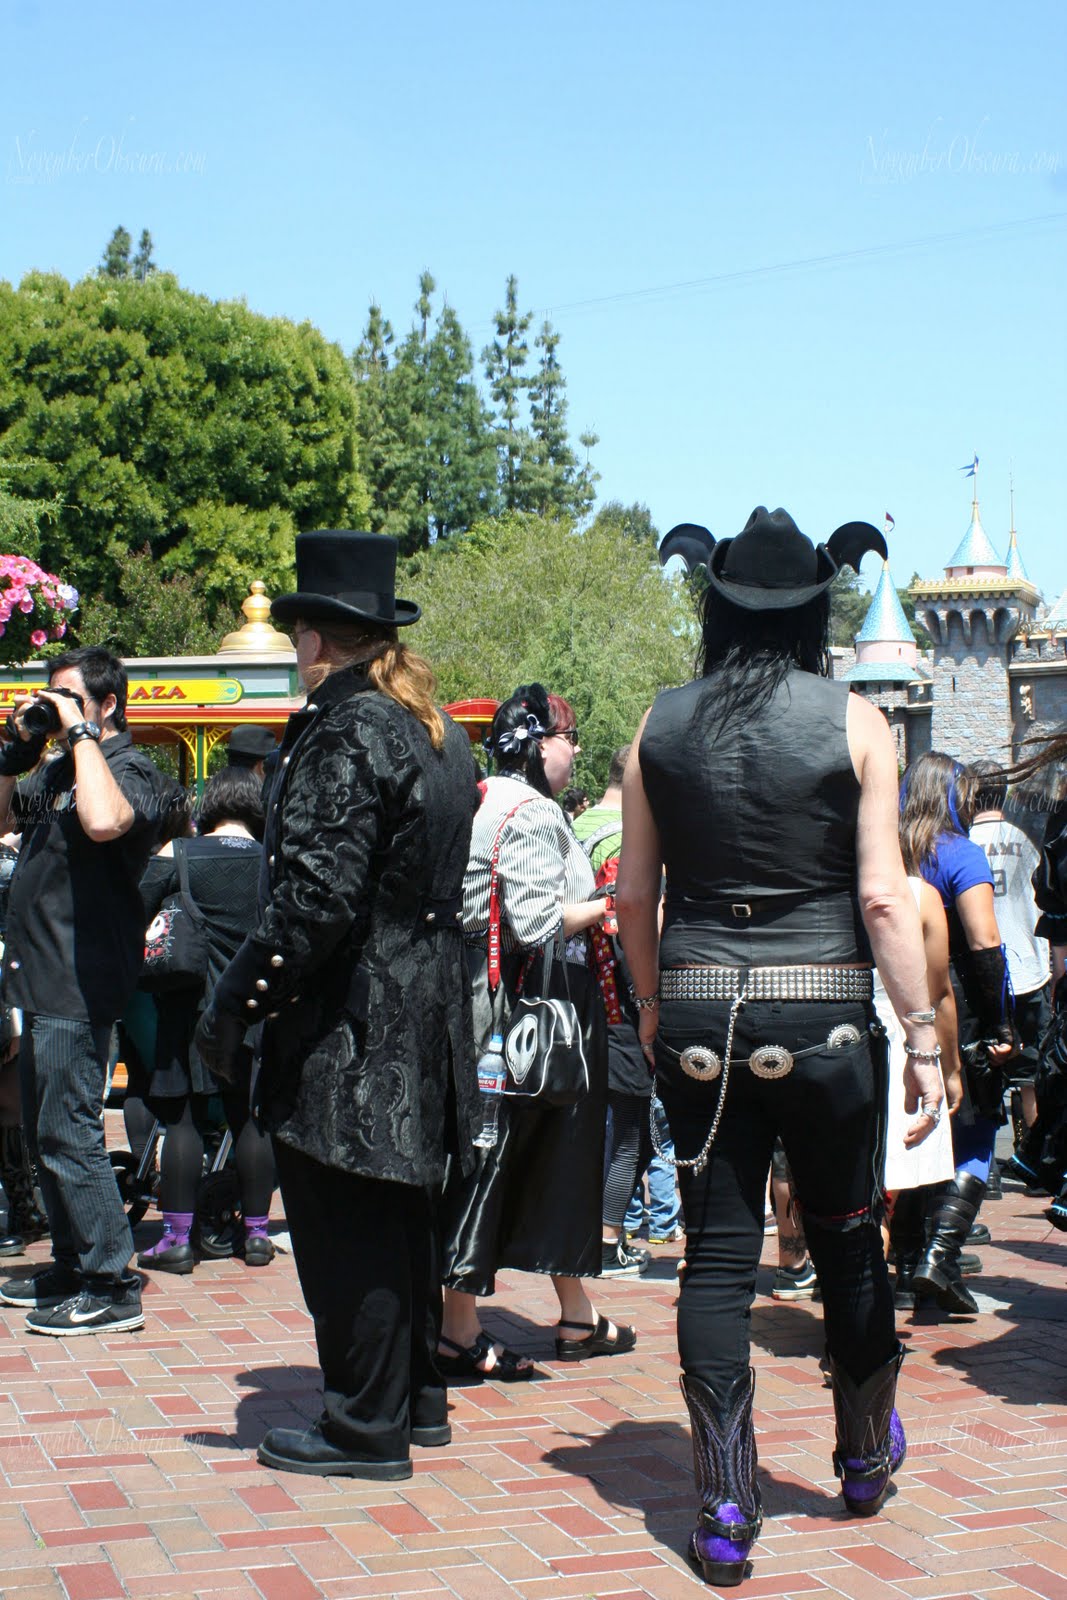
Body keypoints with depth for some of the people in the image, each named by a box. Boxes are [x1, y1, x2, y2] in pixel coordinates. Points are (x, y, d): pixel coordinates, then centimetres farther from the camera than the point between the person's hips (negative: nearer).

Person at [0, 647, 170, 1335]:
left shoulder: (131, 768, -12)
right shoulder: (59, 770, 16)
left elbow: (105, 822, -34)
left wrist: (81, 732, -23)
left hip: (78, 987, -10)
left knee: (69, 1136, -8)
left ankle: (113, 1289, -2)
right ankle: (73, 1266, 28)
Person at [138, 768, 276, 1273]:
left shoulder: (178, 855, -6)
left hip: (194, 1003, -2)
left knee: (183, 1118, 2)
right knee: (251, 1119, 9)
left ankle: (177, 1236, 2)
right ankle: (255, 1233, 15)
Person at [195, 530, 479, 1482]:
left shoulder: (346, 730, -16)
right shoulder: (439, 732, 12)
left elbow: (315, 897, -22)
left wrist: (236, 1003, -17)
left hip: (346, 1035, -9)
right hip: (422, 1016, 9)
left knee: (346, 1235, 0)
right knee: (397, 1220, 18)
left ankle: (367, 1429, 8)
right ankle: (417, 1399, 29)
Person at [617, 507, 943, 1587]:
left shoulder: (661, 727, 3)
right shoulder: (854, 723, -5)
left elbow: (633, 895, 7)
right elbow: (882, 898, -9)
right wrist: (922, 1033, -3)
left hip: (696, 1015, 2)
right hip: (823, 1016, -1)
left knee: (718, 1254, 6)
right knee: (847, 1241, 17)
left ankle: (724, 1513, 7)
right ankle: (865, 1458, 36)